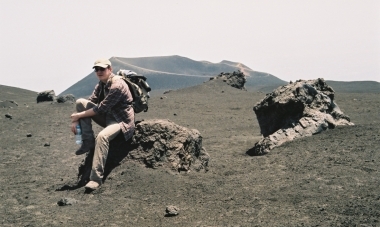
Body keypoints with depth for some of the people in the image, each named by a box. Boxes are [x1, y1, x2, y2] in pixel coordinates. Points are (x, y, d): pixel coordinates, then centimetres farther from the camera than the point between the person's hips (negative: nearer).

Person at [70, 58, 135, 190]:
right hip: (107, 117, 9)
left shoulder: (117, 85, -20)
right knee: (80, 102, -6)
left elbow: (101, 108, -22)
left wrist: (79, 115, -14)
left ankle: (96, 179, -32)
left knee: (102, 137, -38)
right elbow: (90, 102, 5)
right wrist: (75, 120, -9)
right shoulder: (101, 84, 7)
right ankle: (88, 142, -7)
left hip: (121, 120, -9)